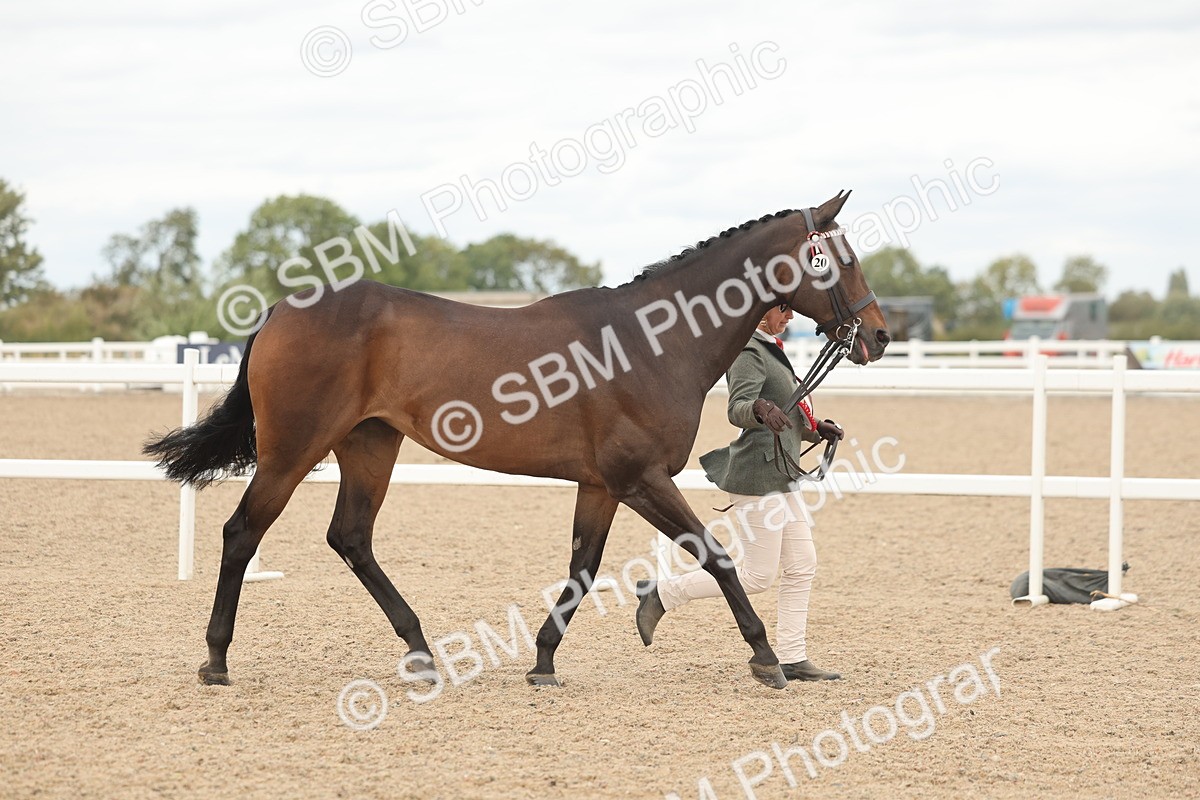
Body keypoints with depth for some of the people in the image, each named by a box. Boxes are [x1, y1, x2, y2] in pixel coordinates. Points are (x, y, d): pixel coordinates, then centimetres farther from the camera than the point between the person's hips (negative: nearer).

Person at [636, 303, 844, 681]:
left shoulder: (770, 349, 17)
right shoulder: (749, 352, -14)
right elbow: (737, 409, -30)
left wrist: (816, 428, 13)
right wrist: (762, 409, -50)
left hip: (779, 479, 10)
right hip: (756, 477, -10)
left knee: (802, 565, 7)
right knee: (758, 576, -7)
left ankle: (791, 658, 10)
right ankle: (662, 594, 3)